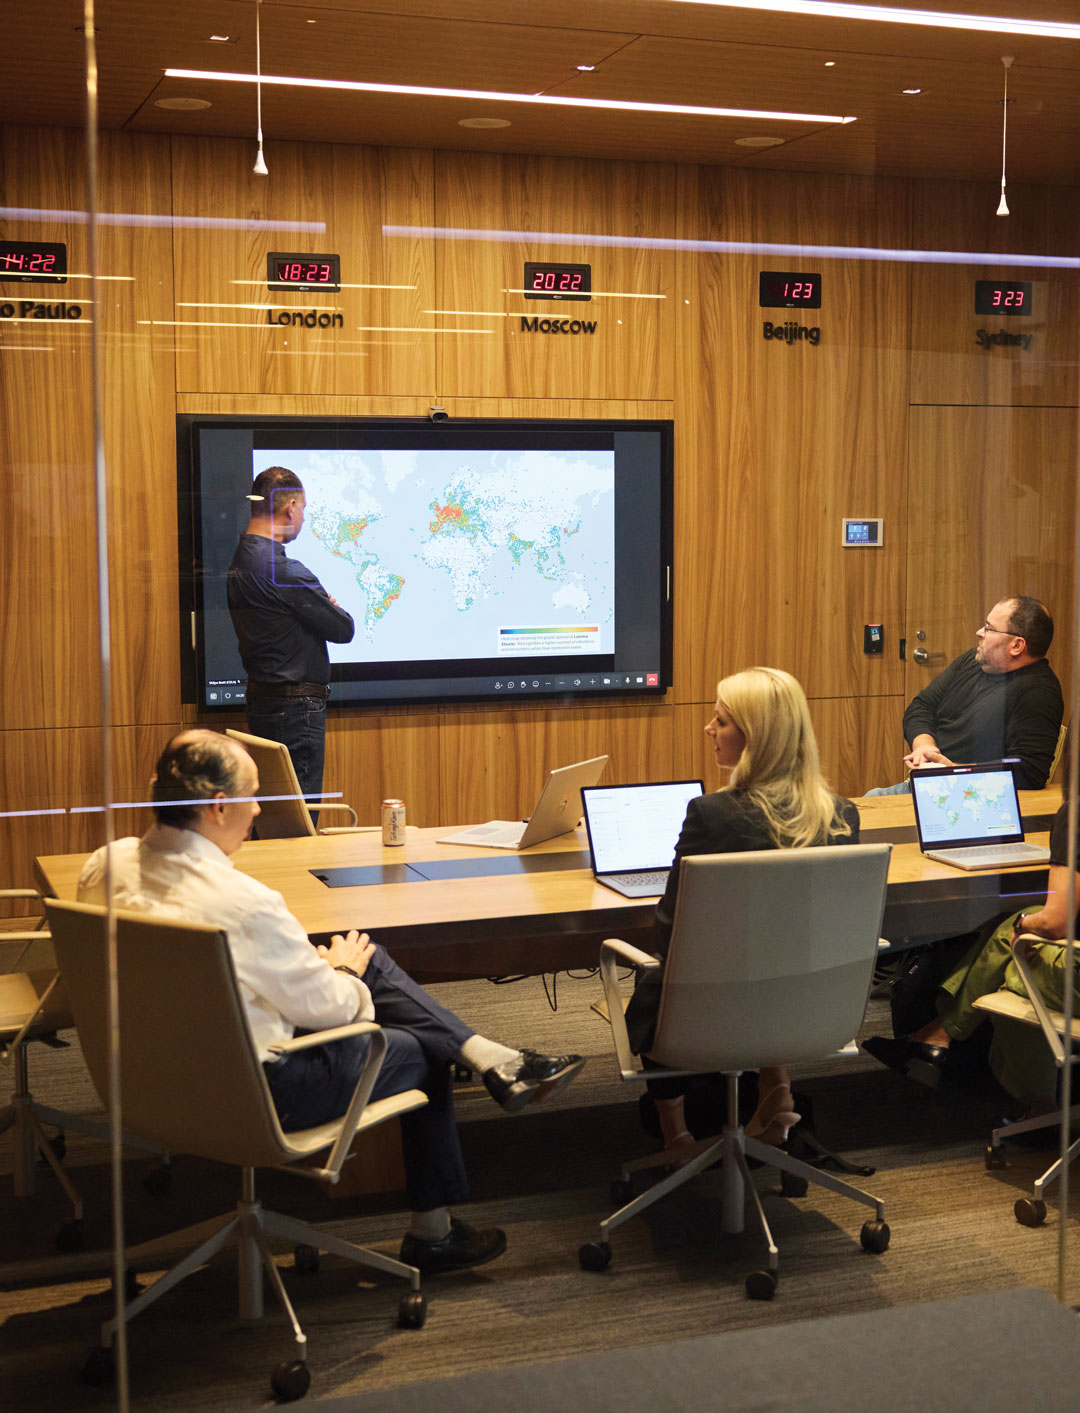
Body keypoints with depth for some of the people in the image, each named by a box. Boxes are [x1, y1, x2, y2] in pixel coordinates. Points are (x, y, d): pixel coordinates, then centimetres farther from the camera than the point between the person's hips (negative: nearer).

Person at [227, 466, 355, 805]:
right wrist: (333, 607, 8)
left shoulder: (239, 560, 9)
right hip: (295, 708, -9)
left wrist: (322, 604, 3)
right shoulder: (284, 571, -20)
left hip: (260, 699, 9)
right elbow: (344, 629, -12)